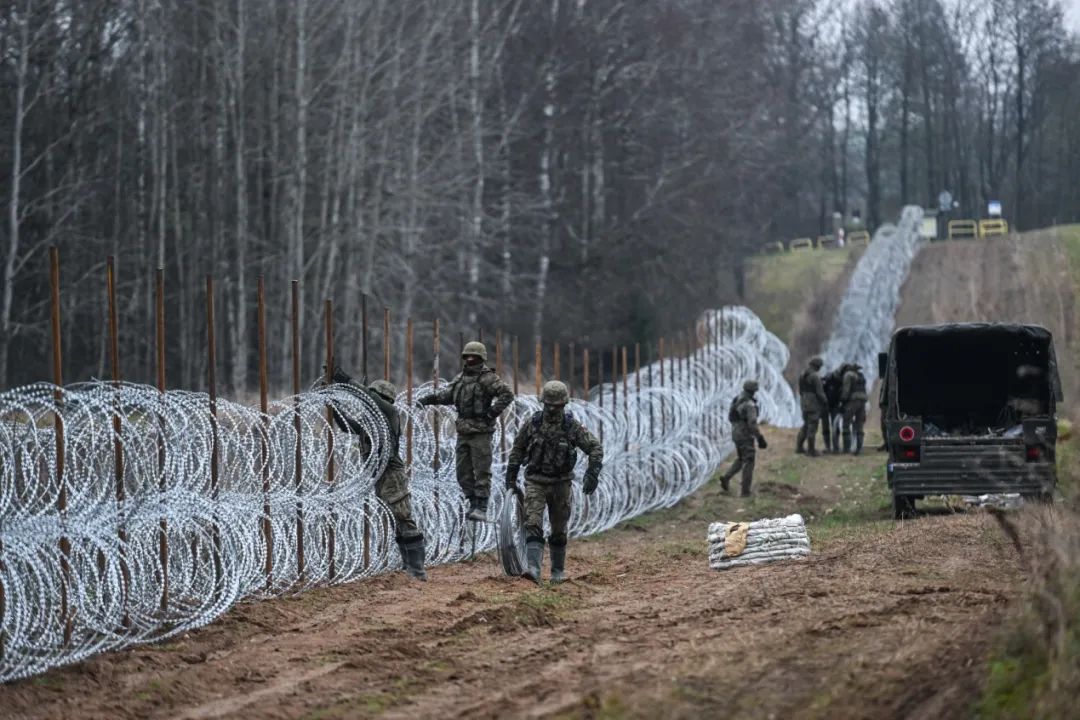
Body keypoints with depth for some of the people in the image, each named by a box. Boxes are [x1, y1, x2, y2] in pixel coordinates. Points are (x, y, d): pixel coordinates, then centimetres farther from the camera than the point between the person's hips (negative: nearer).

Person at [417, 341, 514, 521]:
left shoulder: (487, 378, -10)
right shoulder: (461, 377, 14)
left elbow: (507, 394, -16)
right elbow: (447, 393, 21)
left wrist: (492, 412, -17)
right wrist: (427, 399, 9)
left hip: (480, 432, -8)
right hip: (463, 431, 8)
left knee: (481, 471, -5)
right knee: (463, 471, 9)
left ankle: (482, 508, -3)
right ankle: (473, 504, 18)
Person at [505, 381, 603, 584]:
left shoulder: (572, 426, -7)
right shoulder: (533, 424, -3)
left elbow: (595, 447, -6)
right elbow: (517, 449, 9)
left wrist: (592, 474, -19)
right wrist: (511, 480, 9)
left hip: (561, 484, 0)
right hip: (535, 482, 0)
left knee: (559, 530, 10)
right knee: (533, 526, -16)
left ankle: (558, 570, 26)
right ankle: (533, 569, -28)